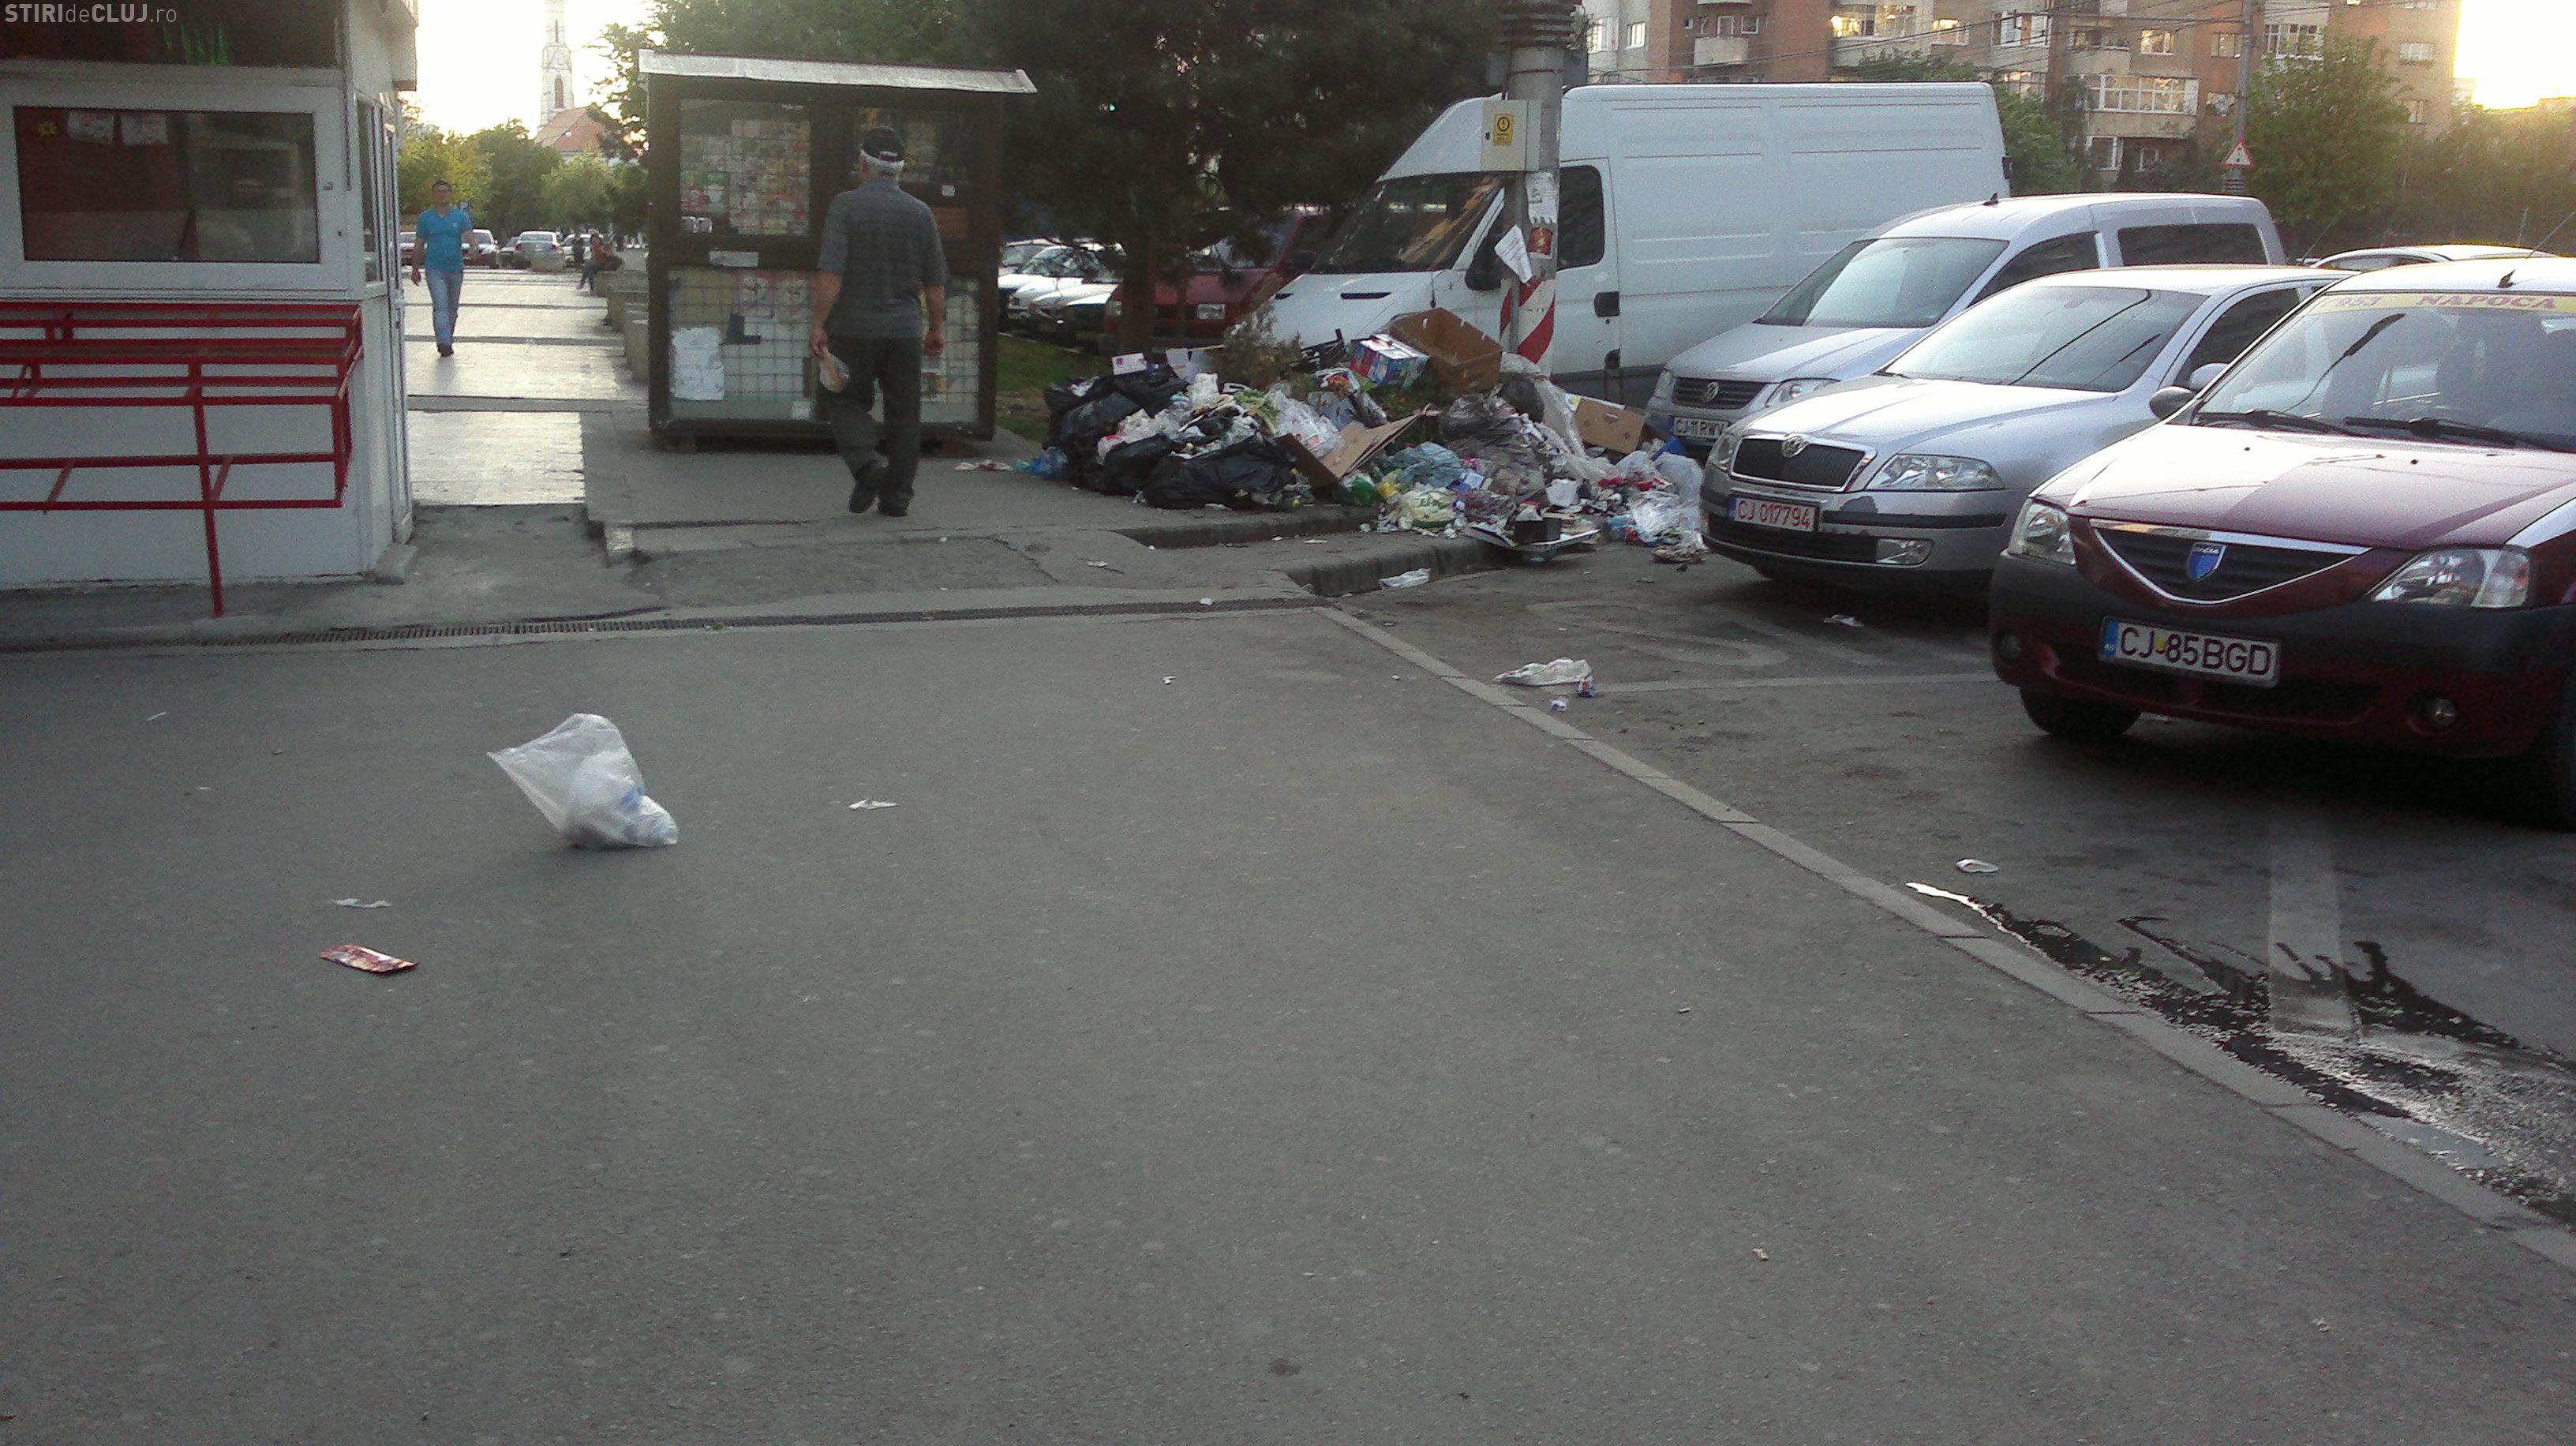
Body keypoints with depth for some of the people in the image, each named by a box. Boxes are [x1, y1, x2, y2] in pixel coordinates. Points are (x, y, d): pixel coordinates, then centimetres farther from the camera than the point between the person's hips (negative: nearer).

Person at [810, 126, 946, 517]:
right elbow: (935, 281, 9)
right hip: (905, 330, 3)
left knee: (845, 400, 11)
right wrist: (938, 327, 20)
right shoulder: (921, 213, 4)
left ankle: (866, 463, -12)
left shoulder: (846, 206, -8)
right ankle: (896, 495, 12)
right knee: (903, 411, 10)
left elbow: (830, 272, -16)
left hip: (854, 328, -3)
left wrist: (819, 324, -12)